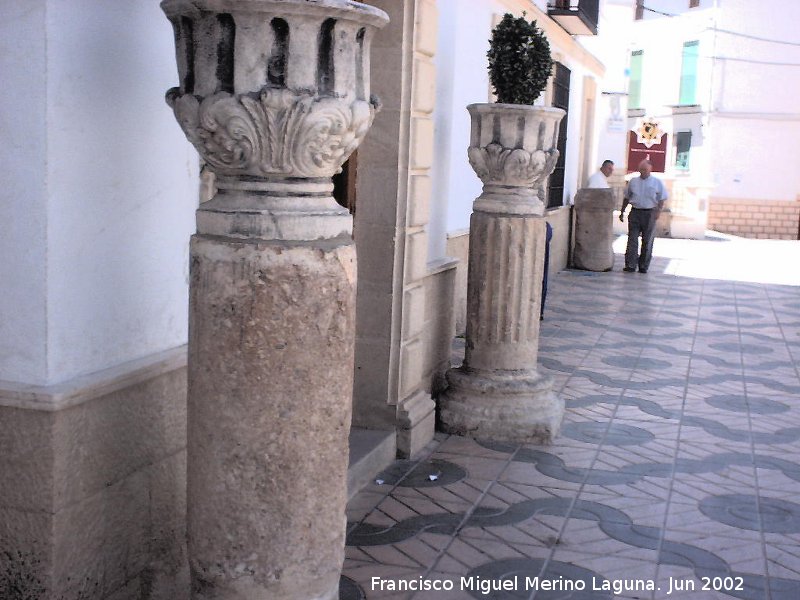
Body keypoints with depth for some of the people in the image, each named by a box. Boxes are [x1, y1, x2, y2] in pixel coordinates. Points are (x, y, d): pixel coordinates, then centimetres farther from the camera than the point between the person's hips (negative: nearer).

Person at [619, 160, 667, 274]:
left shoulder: (657, 182, 5)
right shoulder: (633, 181, 11)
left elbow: (661, 199, 4)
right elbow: (626, 198, 18)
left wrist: (658, 211, -10)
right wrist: (622, 212, 15)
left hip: (649, 213, -1)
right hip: (635, 212, 1)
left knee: (647, 241, 3)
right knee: (632, 239, -6)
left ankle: (643, 266, 11)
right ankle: (630, 265, -7)